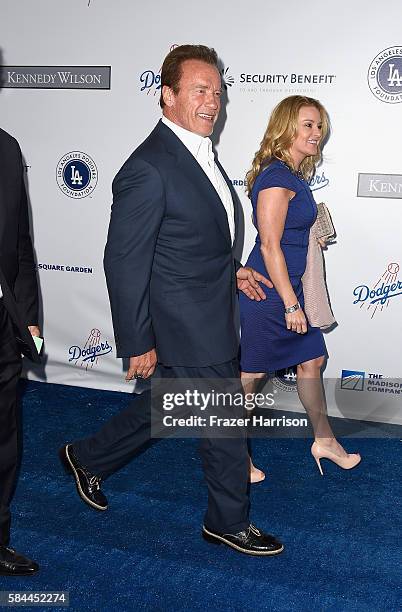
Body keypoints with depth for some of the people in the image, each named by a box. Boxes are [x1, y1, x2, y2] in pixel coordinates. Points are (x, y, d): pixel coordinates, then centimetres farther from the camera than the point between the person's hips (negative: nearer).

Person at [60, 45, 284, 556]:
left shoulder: (198, 152, 8)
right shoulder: (149, 169, -23)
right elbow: (124, 263, -21)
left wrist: (229, 270, 14)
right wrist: (137, 345, -17)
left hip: (210, 319, 9)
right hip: (189, 333, -9)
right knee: (227, 428, 6)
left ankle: (88, 459, 44)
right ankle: (229, 523, 28)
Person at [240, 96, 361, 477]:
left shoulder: (294, 175, 9)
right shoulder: (277, 177, -20)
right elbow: (269, 245, -23)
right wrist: (291, 304, -22)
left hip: (287, 285, 10)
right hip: (269, 290, -10)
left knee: (312, 360, 17)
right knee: (253, 371, 4)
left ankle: (324, 440, 32)